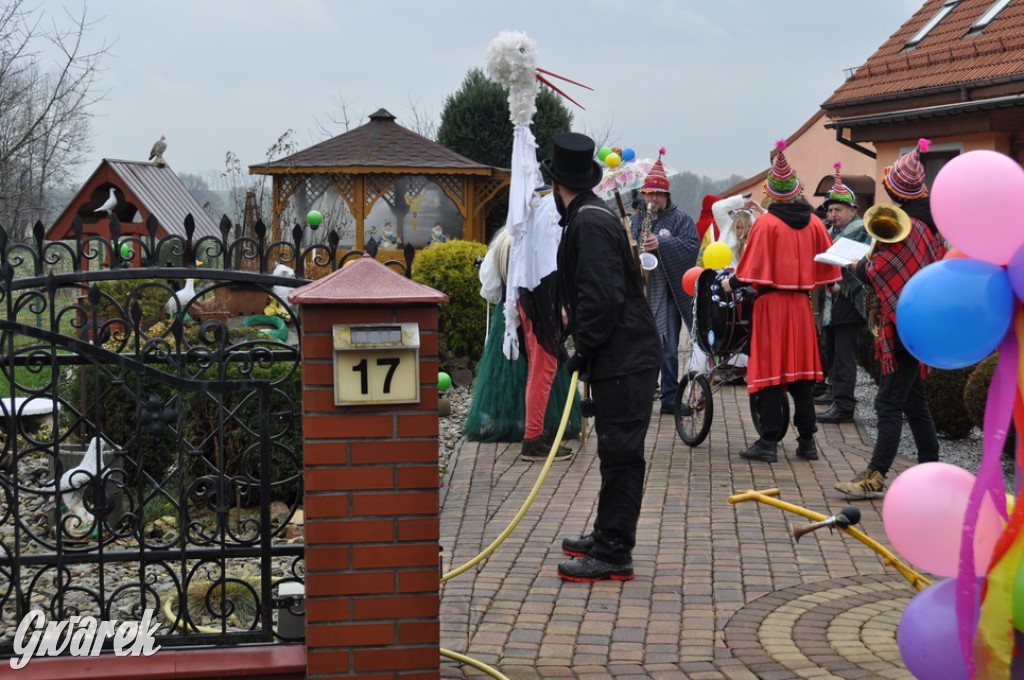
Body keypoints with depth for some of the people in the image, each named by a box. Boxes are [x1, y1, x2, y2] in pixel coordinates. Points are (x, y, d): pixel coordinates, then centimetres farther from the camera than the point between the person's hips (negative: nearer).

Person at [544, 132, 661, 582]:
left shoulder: (590, 222, -16)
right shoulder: (587, 217, 16)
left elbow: (604, 295, -23)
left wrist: (585, 348, -17)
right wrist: (571, 317, 43)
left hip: (623, 359, -11)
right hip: (622, 357, 11)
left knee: (620, 454, -7)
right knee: (617, 452, 17)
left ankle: (613, 555, -4)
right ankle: (607, 538, 28)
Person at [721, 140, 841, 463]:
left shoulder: (765, 223, -11)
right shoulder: (814, 223, 4)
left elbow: (751, 268, -12)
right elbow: (828, 265, 10)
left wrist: (731, 283, 4)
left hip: (770, 302, -5)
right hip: (801, 303, 5)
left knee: (769, 368, -1)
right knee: (801, 369, 11)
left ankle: (769, 442, -2)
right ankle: (807, 440, 12)